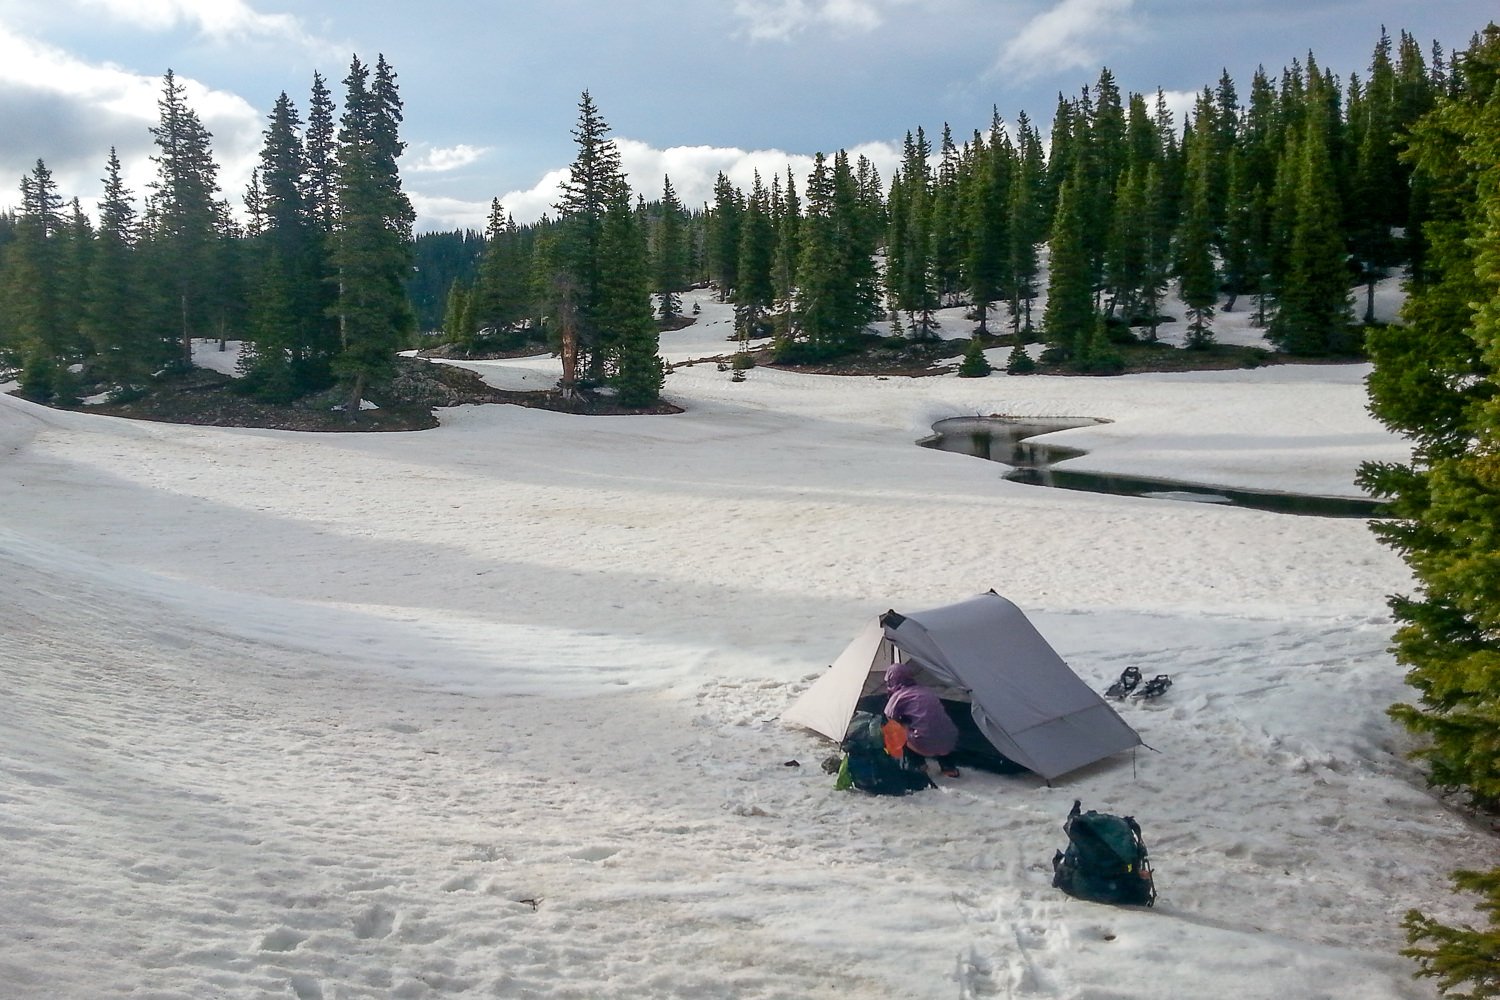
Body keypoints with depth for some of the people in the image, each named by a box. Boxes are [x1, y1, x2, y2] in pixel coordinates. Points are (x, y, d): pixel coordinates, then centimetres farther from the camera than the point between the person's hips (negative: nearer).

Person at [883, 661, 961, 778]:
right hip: (950, 744, 5)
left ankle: (918, 764, 12)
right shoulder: (929, 691, 20)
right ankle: (947, 766, 22)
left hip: (926, 746, -5)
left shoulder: (898, 696, 4)